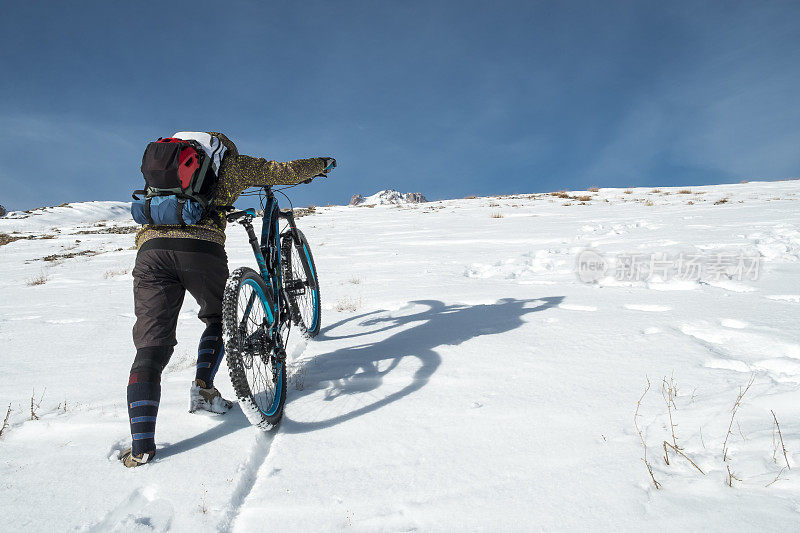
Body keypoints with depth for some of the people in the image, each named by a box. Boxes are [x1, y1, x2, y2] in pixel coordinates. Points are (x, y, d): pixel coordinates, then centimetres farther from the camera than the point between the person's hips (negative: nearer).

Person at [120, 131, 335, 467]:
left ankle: (141, 446, -6)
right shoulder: (231, 162, 21)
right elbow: (285, 172, 21)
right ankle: (203, 388, 12)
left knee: (151, 347, 2)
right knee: (219, 318, 26)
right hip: (201, 247, -3)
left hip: (151, 247, 3)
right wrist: (322, 164, 41)